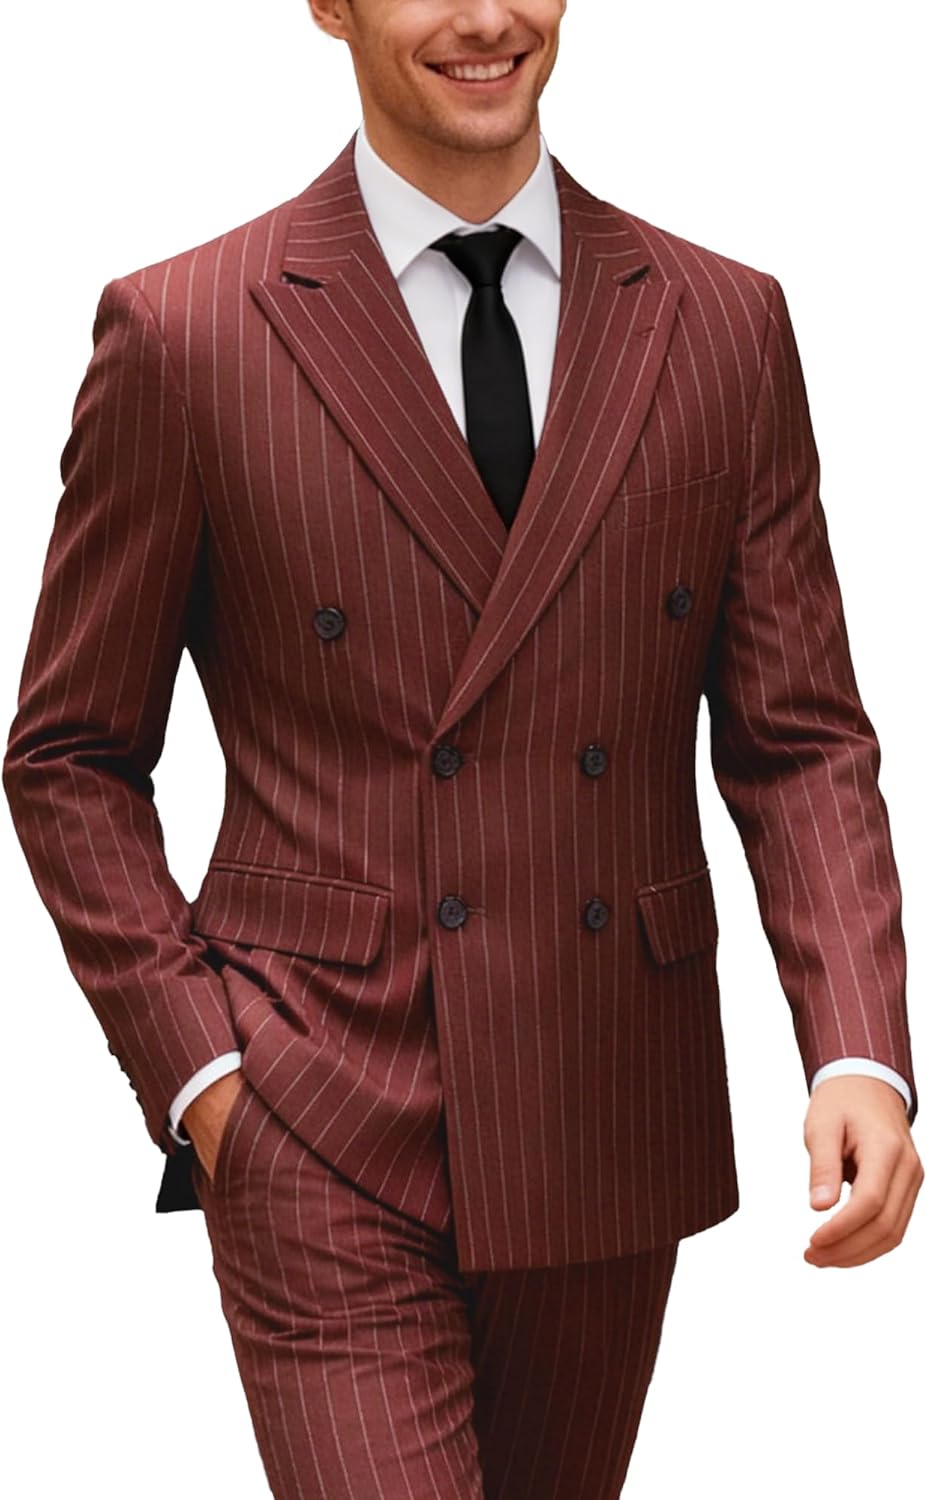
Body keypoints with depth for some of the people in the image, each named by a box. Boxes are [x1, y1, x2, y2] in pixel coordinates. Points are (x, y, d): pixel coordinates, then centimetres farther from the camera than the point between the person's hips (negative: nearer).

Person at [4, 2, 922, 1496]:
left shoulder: (726, 325, 3)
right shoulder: (180, 334, -5)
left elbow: (798, 737, 3)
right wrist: (195, 1059, -8)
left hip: (610, 1138, 4)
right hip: (319, 1143, -3)